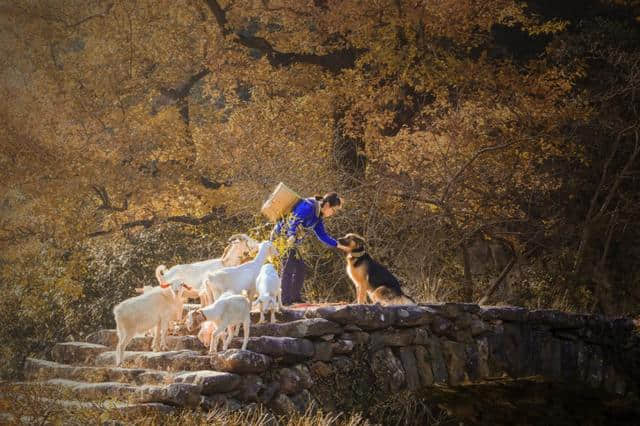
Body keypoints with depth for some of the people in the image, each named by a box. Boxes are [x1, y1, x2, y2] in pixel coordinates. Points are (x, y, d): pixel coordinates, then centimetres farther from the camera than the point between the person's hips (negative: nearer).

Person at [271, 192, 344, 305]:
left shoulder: (318, 215, 11)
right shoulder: (308, 207, -19)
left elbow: (322, 235, 15)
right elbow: (294, 221, -33)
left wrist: (338, 245, 7)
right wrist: (291, 236, -48)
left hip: (290, 241, 10)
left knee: (300, 268, 11)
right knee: (288, 266, -17)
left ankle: (295, 297, 18)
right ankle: (285, 299, -19)